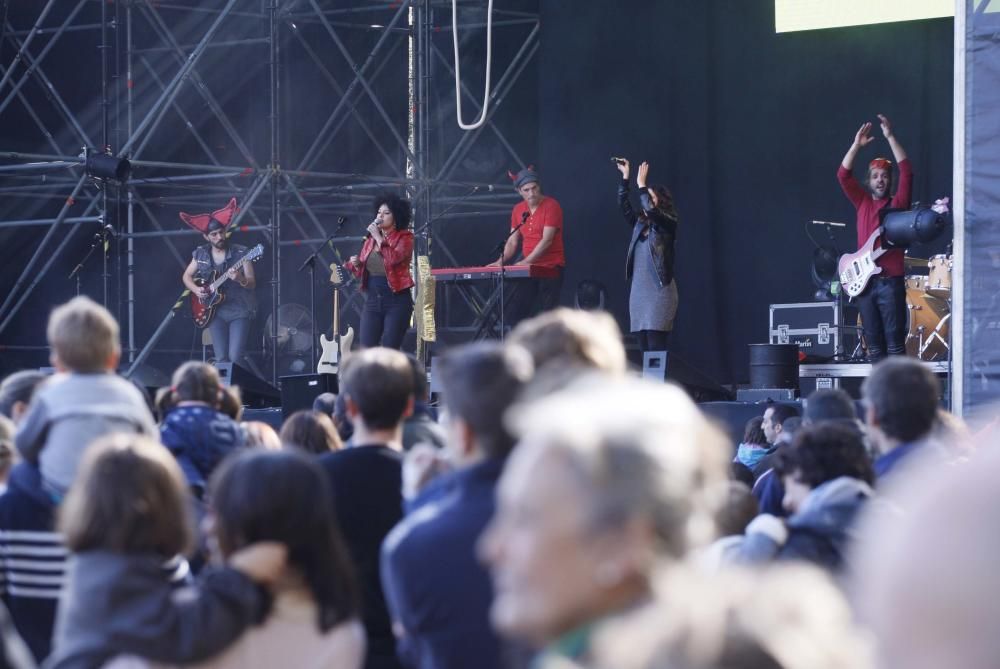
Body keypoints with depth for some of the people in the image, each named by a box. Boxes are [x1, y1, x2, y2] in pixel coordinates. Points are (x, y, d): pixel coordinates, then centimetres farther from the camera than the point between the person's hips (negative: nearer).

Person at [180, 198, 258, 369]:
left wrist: (240, 279, -28)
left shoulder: (241, 253, -5)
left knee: (235, 357, -16)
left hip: (239, 311, -3)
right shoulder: (200, 254, 5)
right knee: (221, 360, -7)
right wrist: (195, 289, -2)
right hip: (215, 311, 3)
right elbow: (187, 276, 18)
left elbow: (252, 283, -7)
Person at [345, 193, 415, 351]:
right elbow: (363, 270, 20)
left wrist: (378, 237, -16)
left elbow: (393, 258, -22)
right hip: (372, 300, 5)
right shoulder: (370, 239, 12)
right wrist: (356, 264, -2)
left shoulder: (404, 237, -3)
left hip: (396, 301, -5)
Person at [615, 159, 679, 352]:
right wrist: (625, 177, 6)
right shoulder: (640, 224, 16)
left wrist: (641, 184, -14)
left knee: (656, 348, -13)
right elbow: (624, 205, 10)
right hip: (637, 291, 7)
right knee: (644, 348, 3)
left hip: (659, 292, -7)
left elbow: (649, 209, -20)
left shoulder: (667, 224, -2)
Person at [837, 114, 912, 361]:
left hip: (891, 281, -4)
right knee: (874, 343, 5)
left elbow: (906, 172, -7)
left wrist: (890, 137, -10)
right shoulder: (862, 203, 14)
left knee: (895, 341, -7)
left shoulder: (897, 203, 5)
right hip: (864, 281, 4)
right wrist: (857, 145, -3)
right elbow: (843, 175, 6)